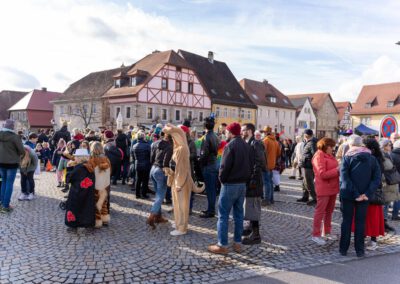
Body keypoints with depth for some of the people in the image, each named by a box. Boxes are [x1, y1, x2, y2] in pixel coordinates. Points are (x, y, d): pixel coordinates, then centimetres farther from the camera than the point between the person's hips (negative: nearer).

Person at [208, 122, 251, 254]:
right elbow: (250, 165, 10)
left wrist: (222, 178, -4)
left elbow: (225, 166, -19)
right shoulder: (246, 146, 9)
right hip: (243, 184, 8)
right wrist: (245, 179, 12)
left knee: (223, 215, 0)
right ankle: (238, 243, 20)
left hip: (230, 184, -8)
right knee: (239, 214, 13)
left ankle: (222, 245, 3)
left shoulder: (230, 145, -15)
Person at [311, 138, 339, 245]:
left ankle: (327, 232, 28)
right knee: (320, 211, -2)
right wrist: (337, 170, -19)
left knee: (329, 211, 16)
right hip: (324, 189, -9)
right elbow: (322, 174, -20)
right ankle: (316, 235, 6)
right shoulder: (319, 156, -14)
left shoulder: (330, 156, 14)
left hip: (332, 187, 9)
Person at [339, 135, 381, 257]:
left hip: (348, 195, -2)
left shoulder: (347, 158, -8)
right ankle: (359, 250, 16)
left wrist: (355, 194, -16)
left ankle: (343, 249, 14)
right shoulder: (372, 159, 3)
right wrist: (367, 193, -11)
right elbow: (377, 178, -5)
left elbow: (344, 178, -18)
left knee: (346, 221, 9)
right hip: (364, 196, 2)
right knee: (360, 222, 11)